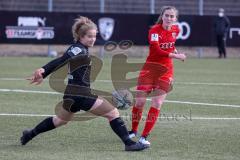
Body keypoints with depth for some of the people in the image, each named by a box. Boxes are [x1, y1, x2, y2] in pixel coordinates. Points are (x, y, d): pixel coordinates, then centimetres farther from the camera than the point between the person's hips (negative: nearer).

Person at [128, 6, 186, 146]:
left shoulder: (176, 29, 3)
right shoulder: (155, 30, -14)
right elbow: (157, 50, -27)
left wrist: (173, 50, 5)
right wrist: (176, 56, -29)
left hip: (166, 70, 3)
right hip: (150, 67, -3)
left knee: (157, 103, -7)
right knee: (140, 101, -1)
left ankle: (144, 136, -2)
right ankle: (133, 131, 22)